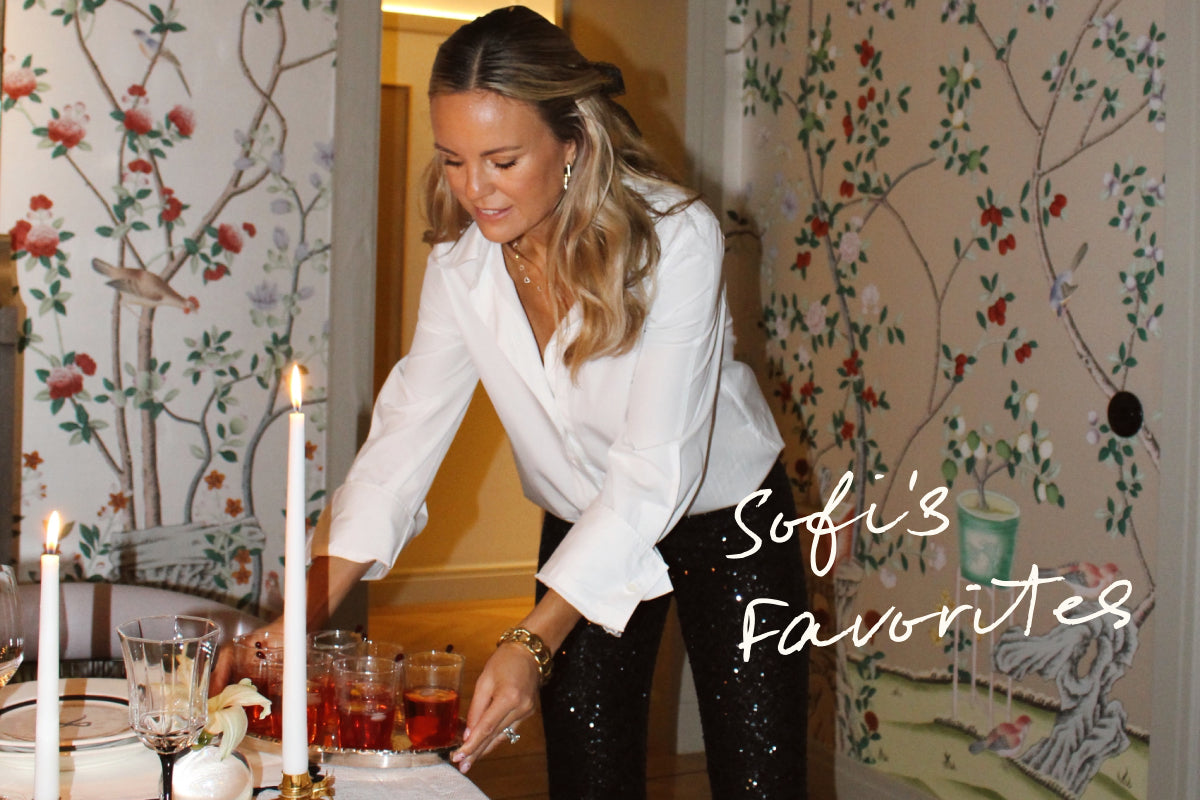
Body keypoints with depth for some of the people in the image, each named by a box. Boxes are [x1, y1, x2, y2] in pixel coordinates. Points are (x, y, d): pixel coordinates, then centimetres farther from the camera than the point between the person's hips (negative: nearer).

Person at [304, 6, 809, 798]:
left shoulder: (677, 238, -28)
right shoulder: (462, 261, -12)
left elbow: (654, 472, -31)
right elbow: (406, 433, -13)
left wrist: (531, 642, -39)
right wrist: (303, 612, -24)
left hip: (725, 527, -3)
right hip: (583, 532, 4)